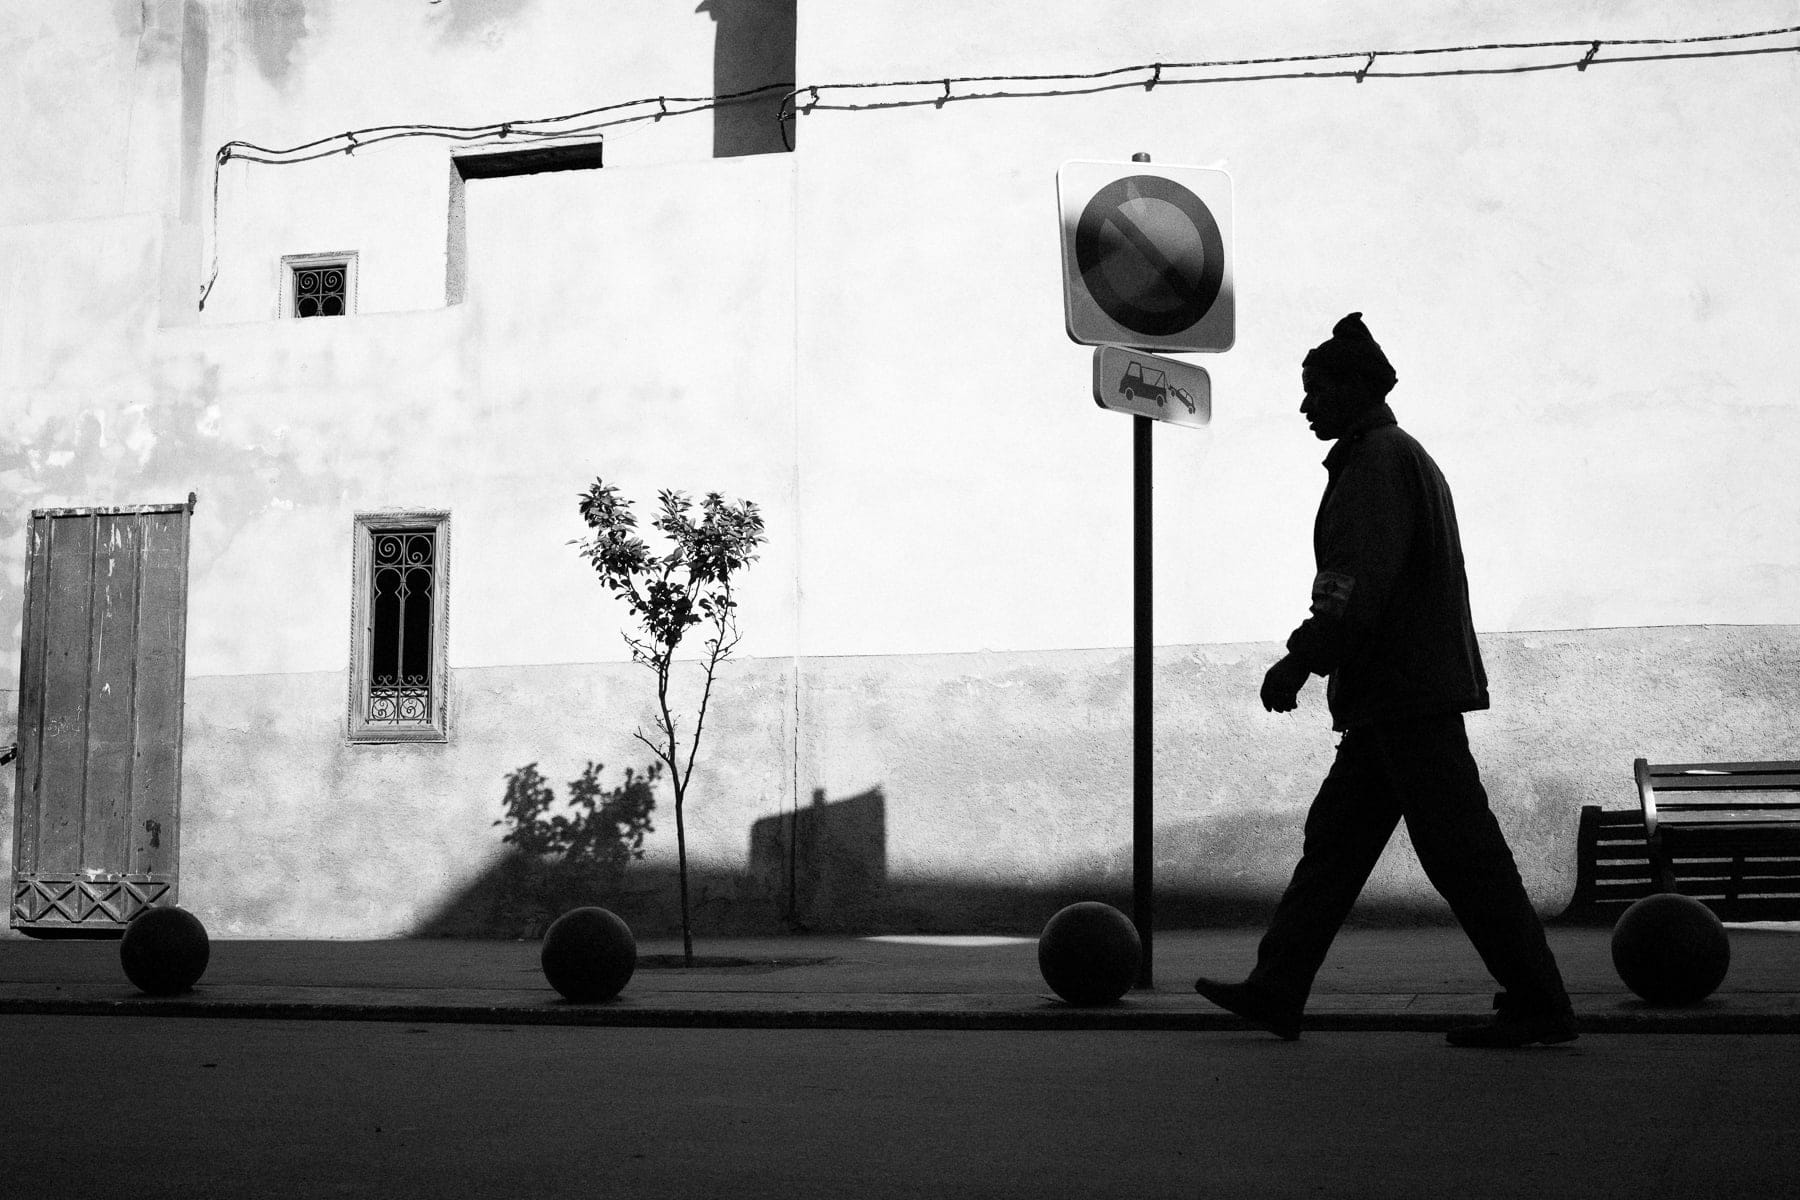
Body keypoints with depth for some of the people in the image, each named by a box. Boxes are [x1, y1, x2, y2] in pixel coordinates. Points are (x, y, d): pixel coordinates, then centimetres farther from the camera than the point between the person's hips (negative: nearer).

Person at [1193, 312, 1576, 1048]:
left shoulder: (1379, 460, -11)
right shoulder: (1401, 457, 22)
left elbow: (1359, 579, -21)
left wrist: (1302, 657, -19)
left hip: (1407, 693, -11)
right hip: (1396, 694, 11)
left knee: (1462, 855, -7)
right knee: (1334, 838, 10)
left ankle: (1539, 1007, -2)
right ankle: (1274, 992, 14)